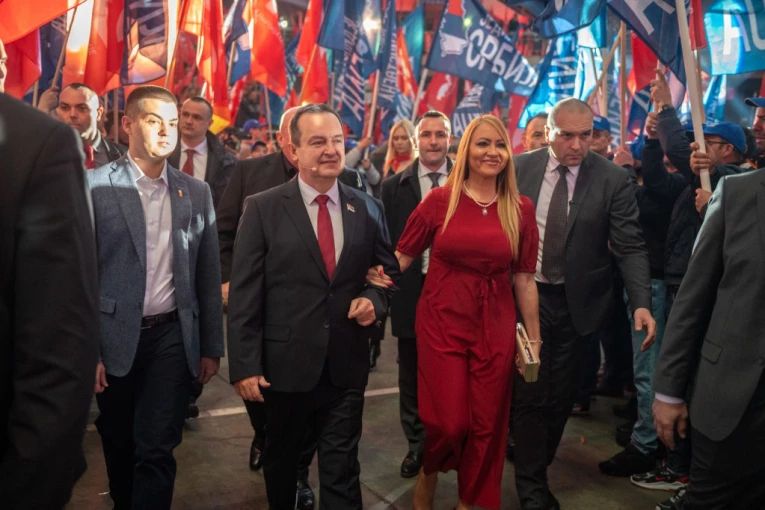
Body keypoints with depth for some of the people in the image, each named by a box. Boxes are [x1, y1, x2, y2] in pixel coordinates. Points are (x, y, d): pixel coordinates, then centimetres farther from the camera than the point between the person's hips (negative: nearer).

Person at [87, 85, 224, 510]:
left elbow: (208, 275, 6)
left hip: (173, 336, 1)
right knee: (119, 446, 18)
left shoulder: (197, 191, 4)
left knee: (157, 449, 0)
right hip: (115, 338, -1)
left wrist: (211, 346, 7)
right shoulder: (94, 185, -6)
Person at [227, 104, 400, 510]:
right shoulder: (263, 208, -7)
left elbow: (388, 271, 12)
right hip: (285, 365, -1)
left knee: (342, 469, 12)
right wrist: (244, 366, -12)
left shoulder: (367, 209, 2)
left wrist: (374, 300, -9)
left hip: (347, 366, 2)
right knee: (281, 463, 21)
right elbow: (244, 294, -8)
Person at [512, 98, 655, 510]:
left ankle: (533, 462, 37)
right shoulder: (520, 168, -4)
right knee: (530, 394, 3)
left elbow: (630, 247, -9)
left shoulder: (612, 179, -8)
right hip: (524, 295, 0)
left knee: (561, 396, 12)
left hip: (577, 302, 1)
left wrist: (641, 303, -22)